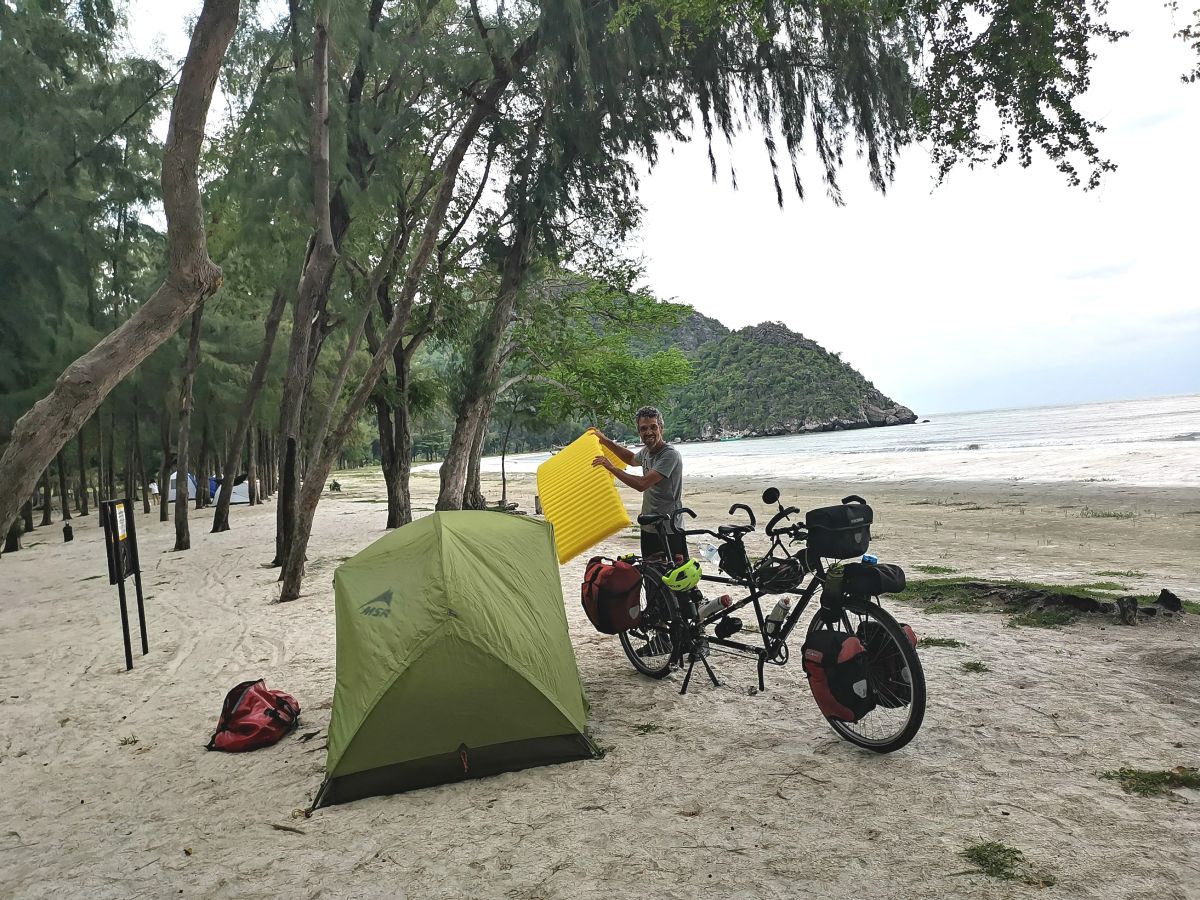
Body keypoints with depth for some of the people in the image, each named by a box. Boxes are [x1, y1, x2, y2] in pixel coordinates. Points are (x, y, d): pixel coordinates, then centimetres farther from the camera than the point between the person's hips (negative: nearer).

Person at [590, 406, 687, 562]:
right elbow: (632, 459, 36)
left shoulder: (670, 454, -18)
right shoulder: (646, 451, 10)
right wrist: (605, 441, 30)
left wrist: (612, 468, -16)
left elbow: (642, 484, -25)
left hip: (669, 531, -9)